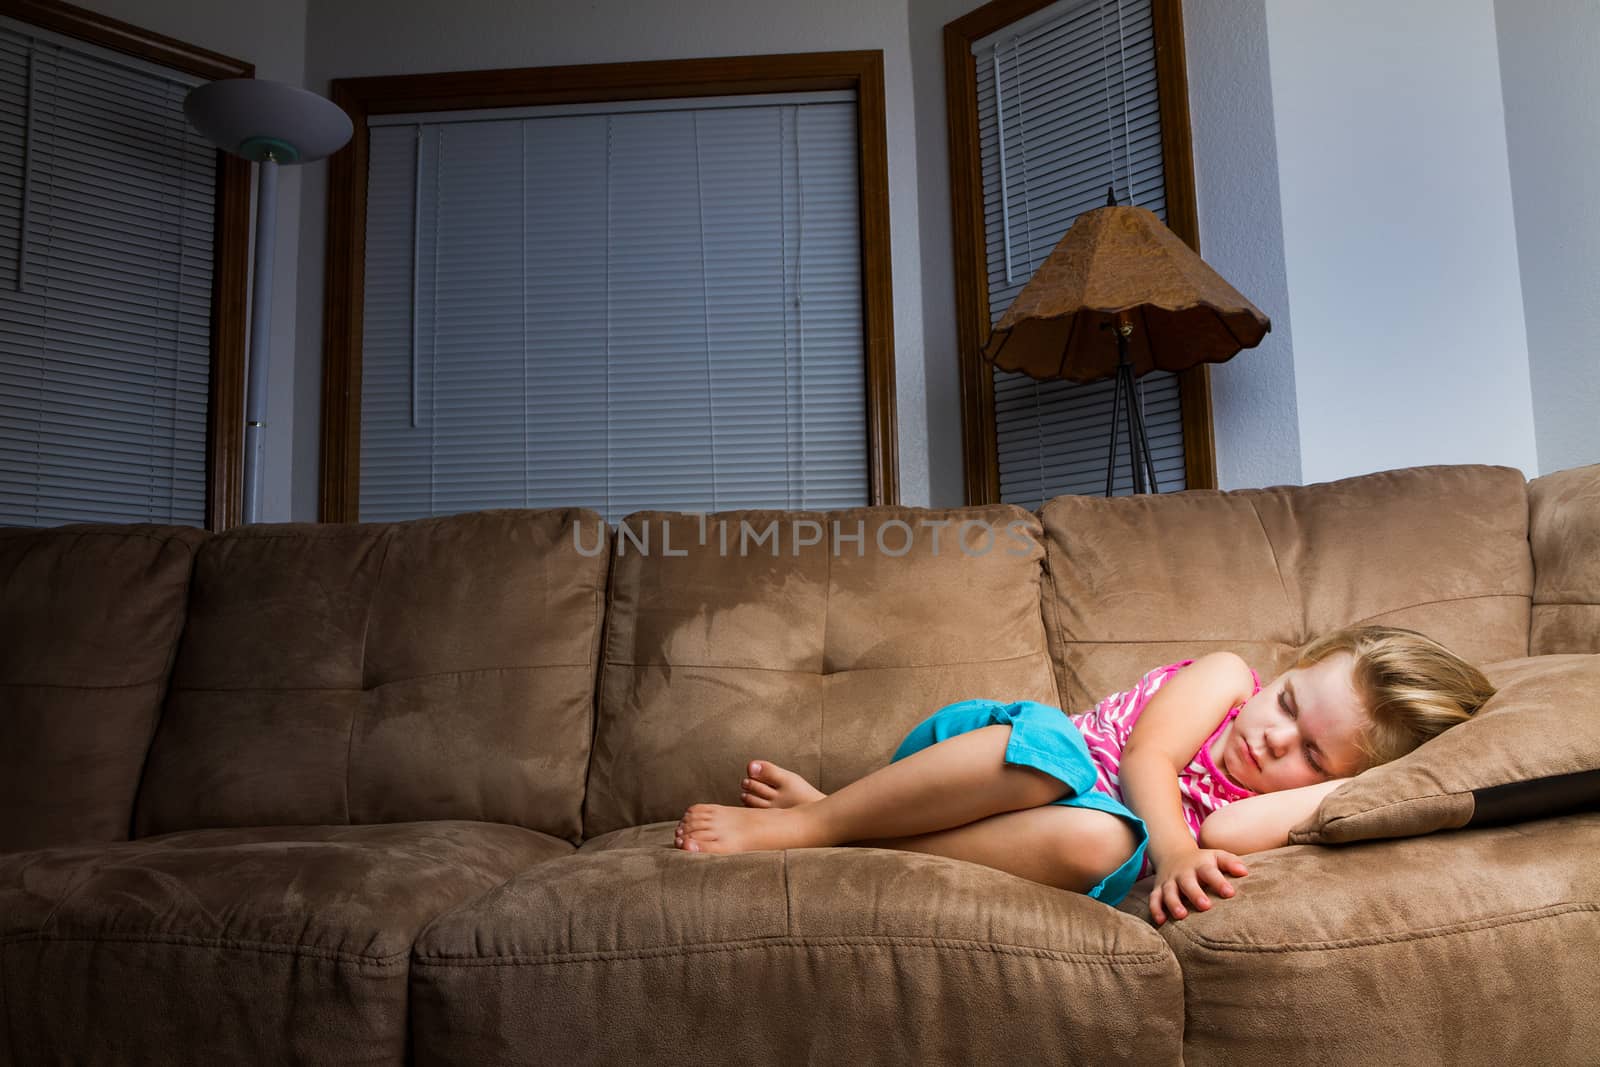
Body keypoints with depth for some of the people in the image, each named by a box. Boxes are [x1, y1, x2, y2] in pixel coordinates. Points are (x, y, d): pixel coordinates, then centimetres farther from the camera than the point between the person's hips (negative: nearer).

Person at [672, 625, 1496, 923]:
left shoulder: (1271, 808, 6)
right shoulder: (1225, 677, 3)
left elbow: (1211, 834, -17)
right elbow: (1144, 757, -12)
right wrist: (1174, 845, -32)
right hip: (985, 752, -1)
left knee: (1101, 842, -36)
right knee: (1050, 736, -37)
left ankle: (819, 828, -28)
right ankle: (810, 816, -25)